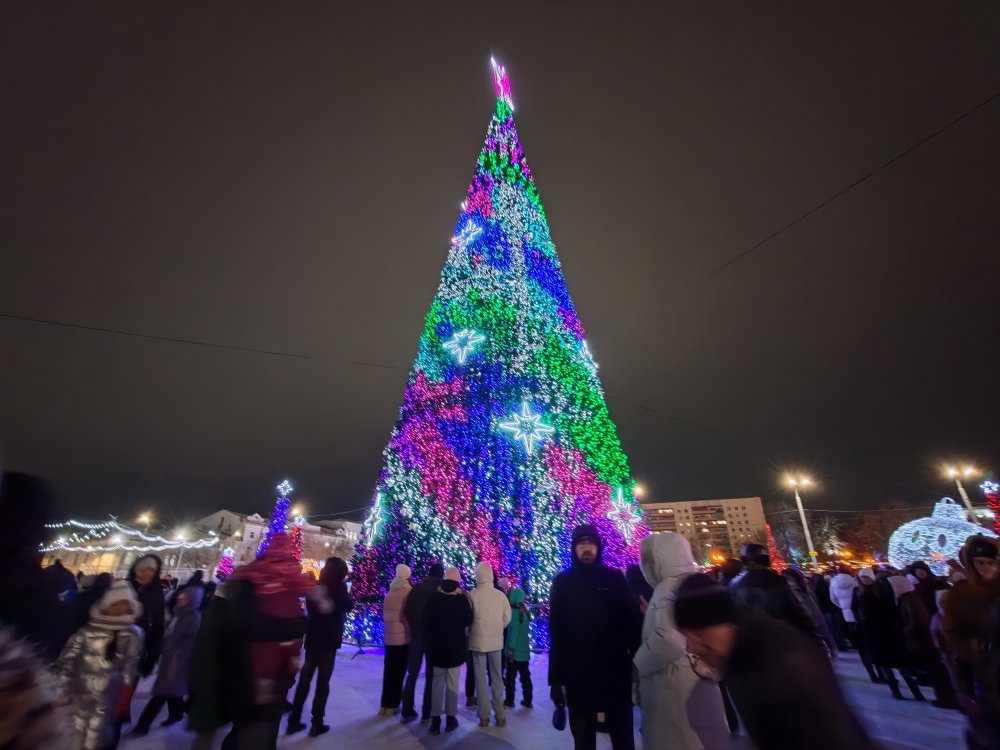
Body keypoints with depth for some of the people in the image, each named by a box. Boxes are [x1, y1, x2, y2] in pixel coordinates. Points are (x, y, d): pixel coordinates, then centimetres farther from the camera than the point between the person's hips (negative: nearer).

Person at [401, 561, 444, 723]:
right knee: (431, 675, 10)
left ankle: (407, 711, 20)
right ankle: (427, 713, 12)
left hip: (416, 635, 3)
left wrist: (414, 625, 11)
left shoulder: (417, 588, -2)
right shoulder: (442, 590, -10)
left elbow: (407, 611, -2)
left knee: (412, 674, 15)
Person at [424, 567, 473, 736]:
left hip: (436, 646, 1)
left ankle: (435, 719, 14)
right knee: (452, 682, 11)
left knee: (437, 681, 13)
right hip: (456, 646, -1)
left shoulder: (434, 598, -7)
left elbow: (426, 621, -2)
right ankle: (451, 717, 16)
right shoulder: (462, 598, -11)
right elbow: (468, 621, -4)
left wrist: (430, 640, 9)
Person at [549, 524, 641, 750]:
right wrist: (555, 678, -3)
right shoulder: (562, 582, -3)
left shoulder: (614, 578, -1)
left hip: (616, 673, 0)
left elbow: (632, 622, 0)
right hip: (577, 676, 0)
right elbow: (556, 632, -2)